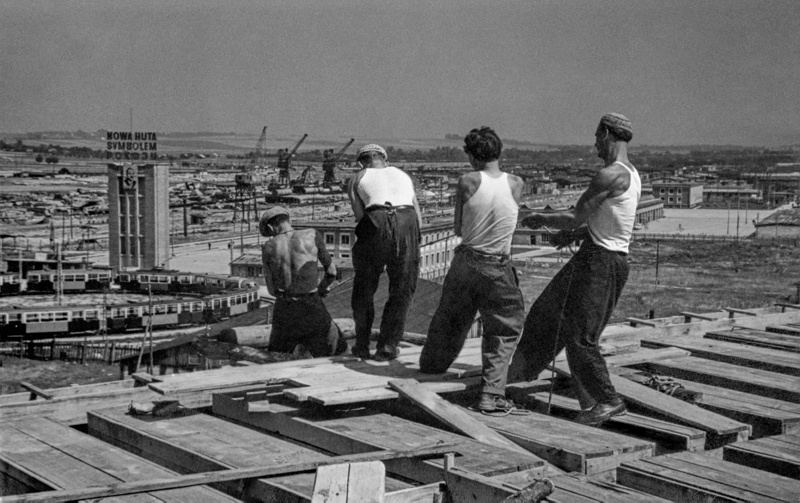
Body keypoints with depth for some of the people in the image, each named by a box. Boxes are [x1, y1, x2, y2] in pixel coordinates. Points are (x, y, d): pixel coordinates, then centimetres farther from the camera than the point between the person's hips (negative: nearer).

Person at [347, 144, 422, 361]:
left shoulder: (357, 179, 21)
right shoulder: (403, 175, 31)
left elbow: (360, 216, 7)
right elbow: (419, 220, 22)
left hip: (376, 223, -2)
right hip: (407, 224, 2)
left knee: (364, 288, 18)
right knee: (402, 290, 15)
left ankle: (362, 345, 24)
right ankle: (387, 346, 11)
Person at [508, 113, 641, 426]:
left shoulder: (610, 175, -20)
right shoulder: (630, 174, 13)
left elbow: (575, 219, -17)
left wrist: (542, 220, 0)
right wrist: (575, 234, 12)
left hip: (600, 261, -10)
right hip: (602, 257, 10)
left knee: (579, 335, -2)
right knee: (550, 311, 19)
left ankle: (608, 400, 6)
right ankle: (522, 369, 33)